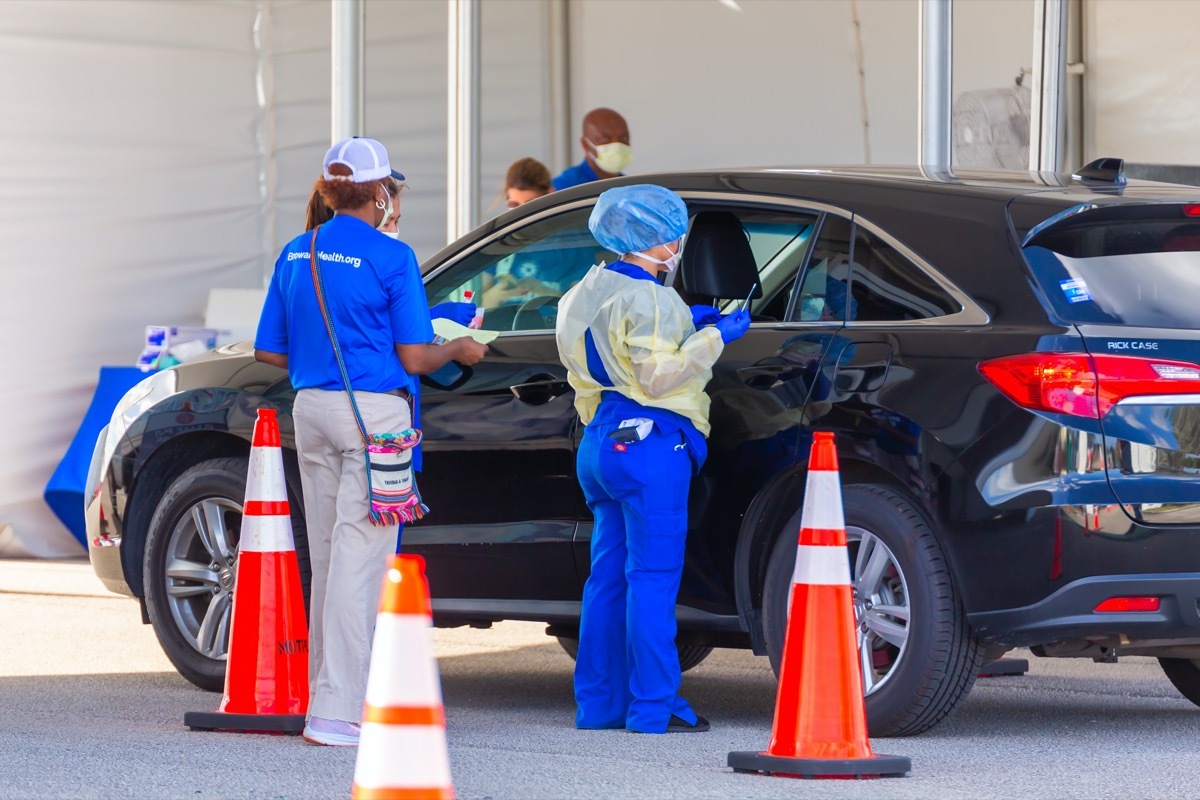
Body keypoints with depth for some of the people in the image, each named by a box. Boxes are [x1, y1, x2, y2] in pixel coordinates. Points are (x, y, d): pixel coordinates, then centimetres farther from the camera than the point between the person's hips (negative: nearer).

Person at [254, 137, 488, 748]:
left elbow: (270, 350, 12)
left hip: (312, 410, 6)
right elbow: (414, 358, -9)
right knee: (359, 558, -7)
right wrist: (460, 349, 10)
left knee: (329, 558, 15)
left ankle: (330, 692, 22)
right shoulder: (390, 258, -9)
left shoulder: (295, 255, 8)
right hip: (373, 412, -6)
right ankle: (335, 711, -11)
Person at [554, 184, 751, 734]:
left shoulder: (586, 293, 16)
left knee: (608, 574, 11)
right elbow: (655, 376, -17)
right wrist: (713, 339, -11)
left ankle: (599, 702, 11)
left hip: (599, 439, 9)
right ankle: (652, 707, -8)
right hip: (648, 442, -9)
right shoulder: (647, 300, -13)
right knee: (653, 576, -7)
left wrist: (683, 325, 17)